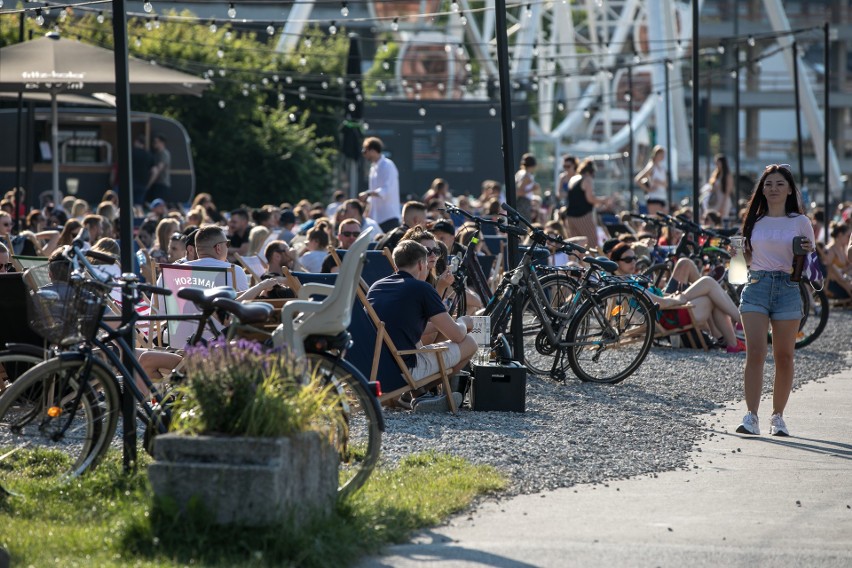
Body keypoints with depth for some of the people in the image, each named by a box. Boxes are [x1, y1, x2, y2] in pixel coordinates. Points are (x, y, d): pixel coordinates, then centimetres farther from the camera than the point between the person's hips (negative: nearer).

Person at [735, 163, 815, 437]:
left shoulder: (800, 222, 7)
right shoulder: (754, 221, 12)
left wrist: (807, 252, -11)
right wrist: (739, 251, 0)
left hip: (788, 289, 0)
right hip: (756, 287, 0)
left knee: (784, 356, 3)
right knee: (755, 353, -13)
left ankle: (778, 417, 13)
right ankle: (751, 417, -17)